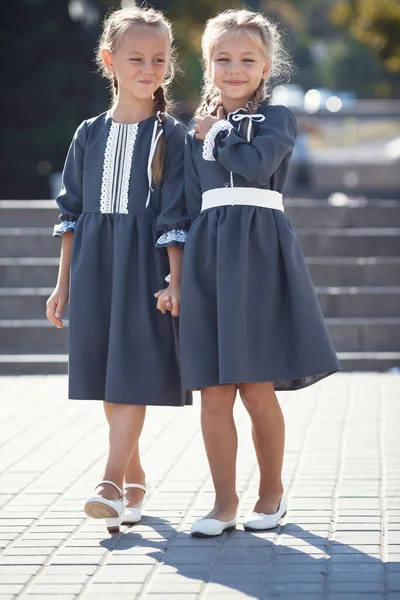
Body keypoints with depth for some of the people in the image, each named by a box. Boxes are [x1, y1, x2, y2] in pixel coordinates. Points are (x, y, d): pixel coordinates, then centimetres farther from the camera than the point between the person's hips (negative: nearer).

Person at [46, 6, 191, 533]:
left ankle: (112, 484, -16)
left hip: (145, 266, -4)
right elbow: (71, 211, 12)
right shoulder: (90, 134, 9)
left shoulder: (171, 136, 0)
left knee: (134, 374, -11)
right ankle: (135, 479, 20)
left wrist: (175, 281, -12)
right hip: (95, 266, 4)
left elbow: (174, 217, -4)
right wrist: (63, 283, 10)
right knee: (108, 379, 8)